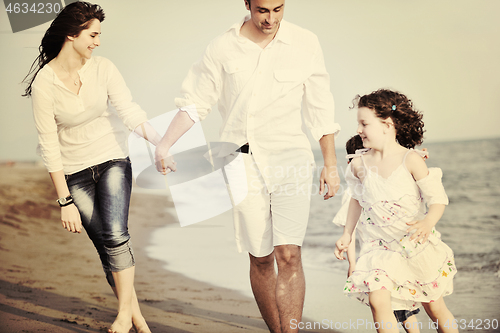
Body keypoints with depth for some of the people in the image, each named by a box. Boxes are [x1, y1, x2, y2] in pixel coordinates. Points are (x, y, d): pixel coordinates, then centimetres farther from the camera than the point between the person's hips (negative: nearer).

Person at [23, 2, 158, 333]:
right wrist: (65, 201, -12)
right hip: (75, 172, 0)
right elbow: (50, 146, -11)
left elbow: (129, 111, -17)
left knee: (115, 233, -20)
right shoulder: (43, 83, -12)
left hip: (112, 160, 0)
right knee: (106, 246, 2)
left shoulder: (103, 68, -7)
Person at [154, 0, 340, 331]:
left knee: (288, 255, -15)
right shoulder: (223, 47, 1)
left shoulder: (305, 43, 1)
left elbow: (320, 107, 7)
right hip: (243, 163, 1)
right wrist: (164, 144, -6)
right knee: (261, 260, 6)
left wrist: (331, 164, 7)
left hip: (290, 158, -1)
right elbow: (194, 102, 7)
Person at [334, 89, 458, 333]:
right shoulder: (359, 164, -2)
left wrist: (428, 223, -33)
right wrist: (347, 234, 16)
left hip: (416, 243, -2)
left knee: (435, 307, 10)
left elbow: (438, 198, -13)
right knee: (377, 300, -19)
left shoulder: (410, 160, -14)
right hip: (378, 246, 2)